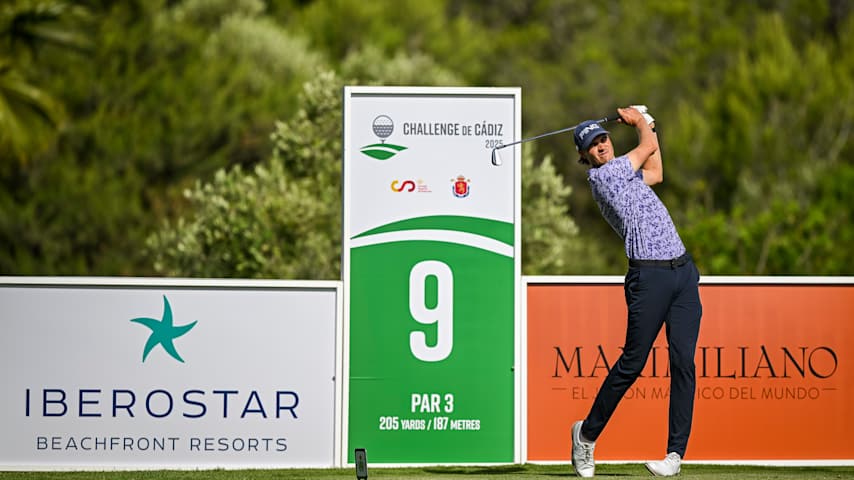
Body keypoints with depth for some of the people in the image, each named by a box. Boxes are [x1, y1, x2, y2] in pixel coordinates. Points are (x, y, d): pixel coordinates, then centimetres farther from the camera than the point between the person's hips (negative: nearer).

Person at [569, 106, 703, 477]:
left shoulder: (625, 174, 21)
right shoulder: (600, 176, -3)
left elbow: (655, 173, 41)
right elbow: (649, 147, 5)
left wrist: (646, 122, 40)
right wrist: (639, 122, 24)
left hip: (683, 270, 7)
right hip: (649, 275, -7)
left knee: (683, 361, -3)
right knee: (633, 362, -7)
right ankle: (587, 432, 13)